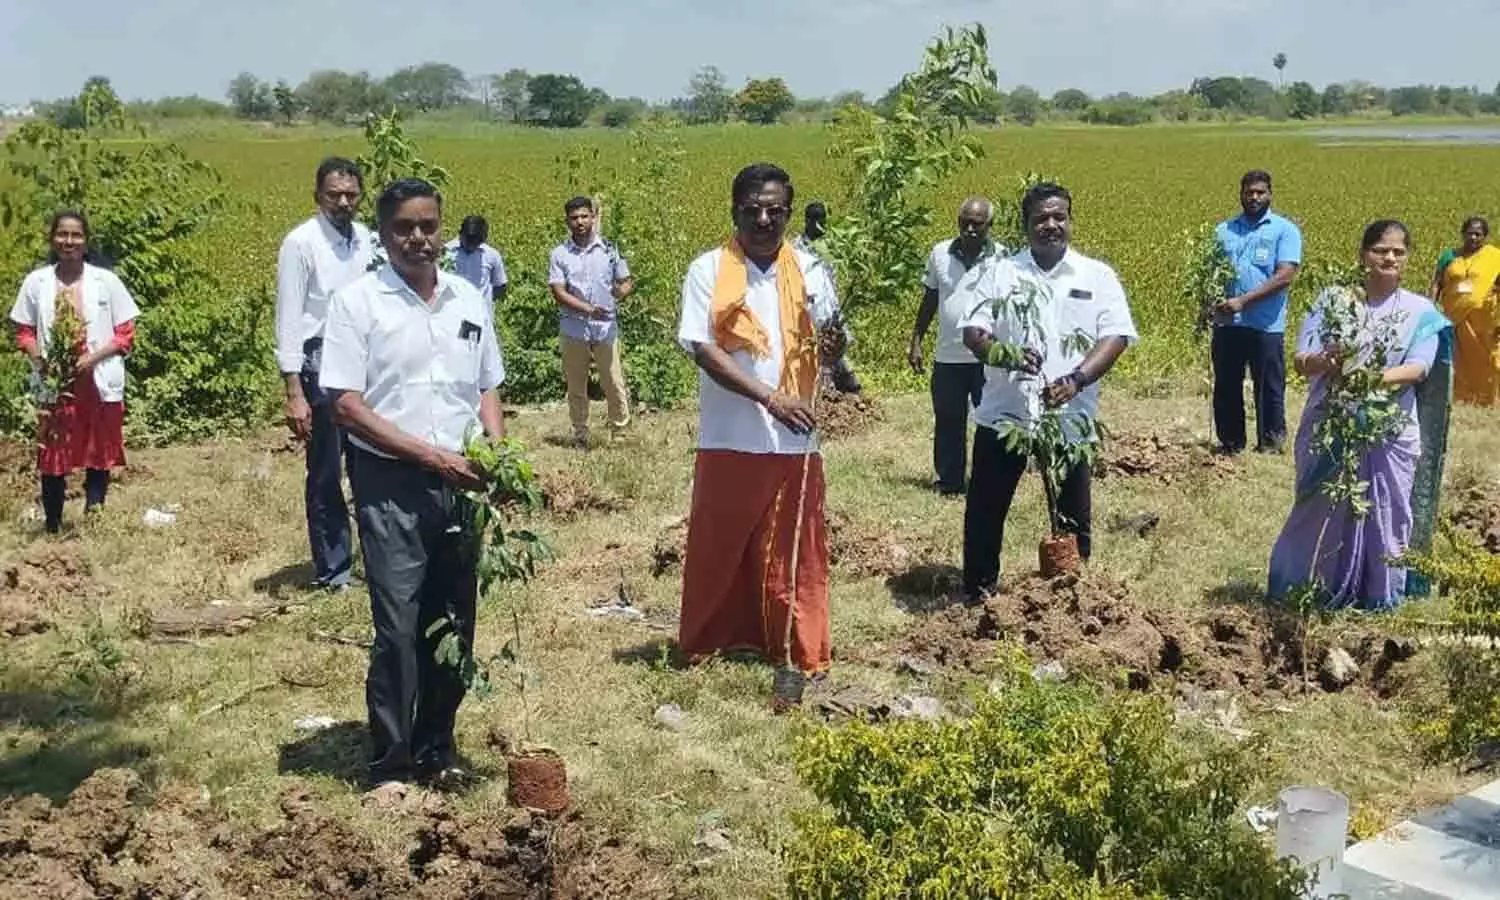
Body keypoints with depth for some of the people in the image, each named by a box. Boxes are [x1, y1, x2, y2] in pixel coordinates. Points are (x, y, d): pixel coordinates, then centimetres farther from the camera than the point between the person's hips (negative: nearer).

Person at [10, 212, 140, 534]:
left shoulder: (106, 281, -2)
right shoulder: (36, 282, 2)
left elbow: (126, 333, 0)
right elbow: (23, 331, 9)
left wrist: (93, 358, -14)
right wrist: (39, 359, -11)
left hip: (99, 382, 0)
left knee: (99, 457, 5)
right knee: (52, 457, 2)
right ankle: (53, 528, 12)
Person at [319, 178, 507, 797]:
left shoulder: (469, 300, 11)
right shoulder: (357, 302, -5)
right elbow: (347, 406, -9)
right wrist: (430, 454, -15)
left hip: (461, 484, 5)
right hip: (391, 484, -5)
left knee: (455, 625, 10)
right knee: (398, 628, -7)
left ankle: (436, 750, 24)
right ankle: (389, 766, 6)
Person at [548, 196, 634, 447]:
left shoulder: (609, 249, 3)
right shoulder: (560, 254, 0)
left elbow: (623, 282, 11)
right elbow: (558, 293, -7)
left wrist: (623, 291, -13)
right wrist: (588, 309, -20)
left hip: (606, 328, 0)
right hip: (574, 330, 0)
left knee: (614, 383, 0)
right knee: (576, 386, 7)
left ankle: (620, 432, 12)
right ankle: (580, 435, 18)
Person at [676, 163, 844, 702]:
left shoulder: (809, 272, 3)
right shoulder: (708, 271, -5)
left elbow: (831, 350, 4)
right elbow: (703, 349, -12)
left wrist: (834, 337, -21)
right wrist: (770, 397, -20)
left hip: (794, 440, 2)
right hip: (729, 439, -1)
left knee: (792, 553, 8)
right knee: (716, 546, 11)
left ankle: (800, 653, 17)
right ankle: (707, 640, 27)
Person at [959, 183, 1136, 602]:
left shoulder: (1098, 276, 2)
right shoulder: (1001, 273, 4)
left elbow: (1115, 337, -7)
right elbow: (972, 333, -3)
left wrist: (1076, 379, -24)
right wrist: (1005, 355, -26)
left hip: (1070, 420, -1)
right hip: (1003, 416, 1)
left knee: (1073, 516, 9)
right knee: (985, 509, 8)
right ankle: (977, 595, 25)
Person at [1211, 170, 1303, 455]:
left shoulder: (1284, 230, 0)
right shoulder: (1224, 230, 13)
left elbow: (1285, 276, -11)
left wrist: (1243, 301, -18)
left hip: (1266, 325, -4)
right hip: (1226, 323, 4)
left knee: (1269, 387, 4)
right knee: (1226, 386, 10)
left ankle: (1271, 442, 17)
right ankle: (1230, 442, 21)